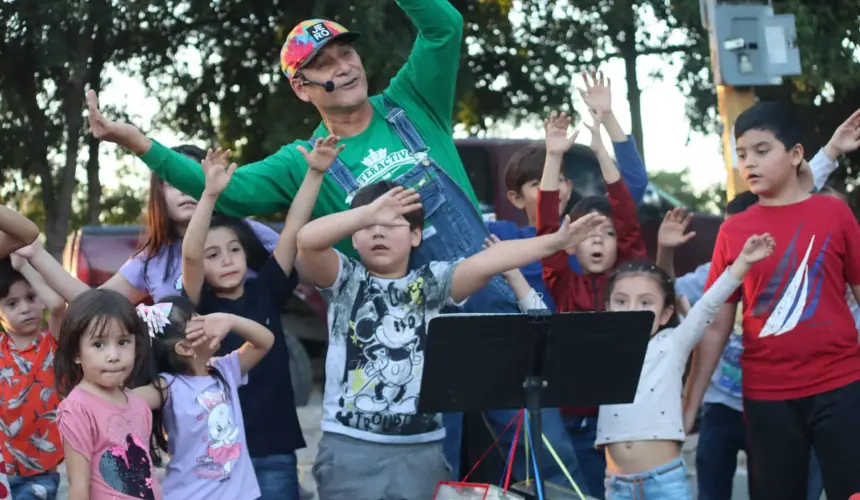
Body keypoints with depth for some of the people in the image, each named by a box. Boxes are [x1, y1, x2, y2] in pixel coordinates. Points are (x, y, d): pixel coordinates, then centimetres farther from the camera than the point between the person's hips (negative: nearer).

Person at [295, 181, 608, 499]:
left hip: (421, 448, 2)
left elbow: (484, 264, -8)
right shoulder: (346, 280, 3)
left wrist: (555, 241, -22)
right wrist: (368, 212, -27)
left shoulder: (432, 283, 6)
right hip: (351, 446, -2)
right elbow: (307, 240, -15)